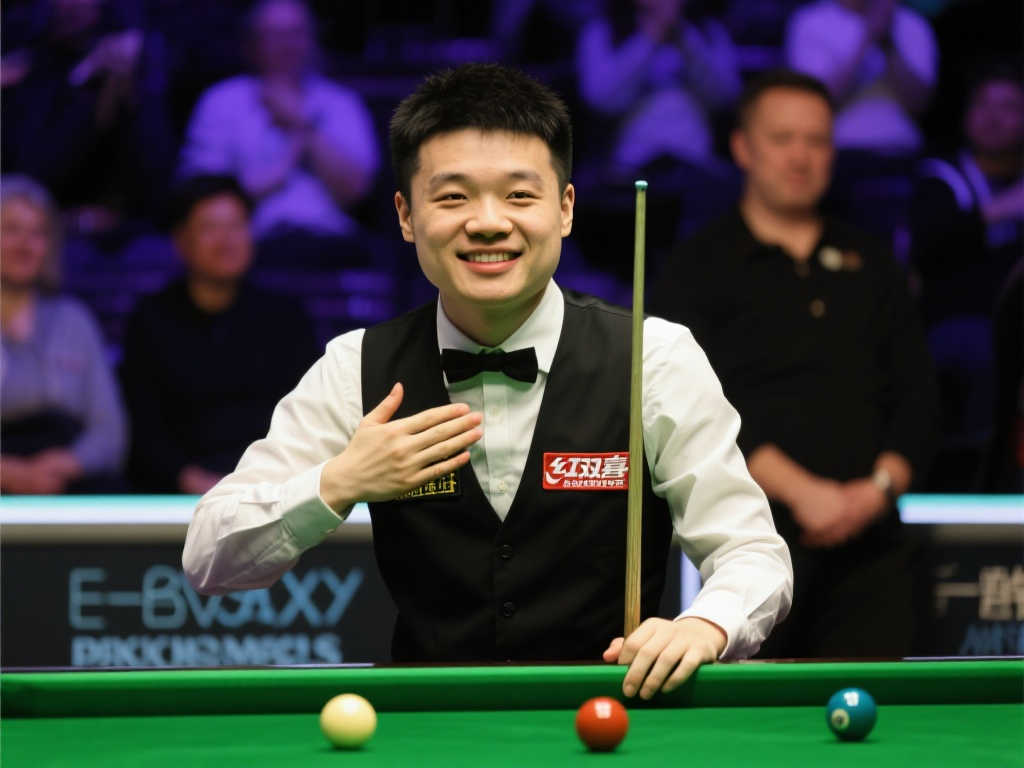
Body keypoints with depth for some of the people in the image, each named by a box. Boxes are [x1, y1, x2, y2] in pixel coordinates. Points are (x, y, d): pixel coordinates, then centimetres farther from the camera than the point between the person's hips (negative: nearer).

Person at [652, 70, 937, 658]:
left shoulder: (872, 267, 17)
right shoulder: (701, 268, 3)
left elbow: (917, 394, 14)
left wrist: (881, 486, -5)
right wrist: (800, 490, -16)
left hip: (868, 543, 4)